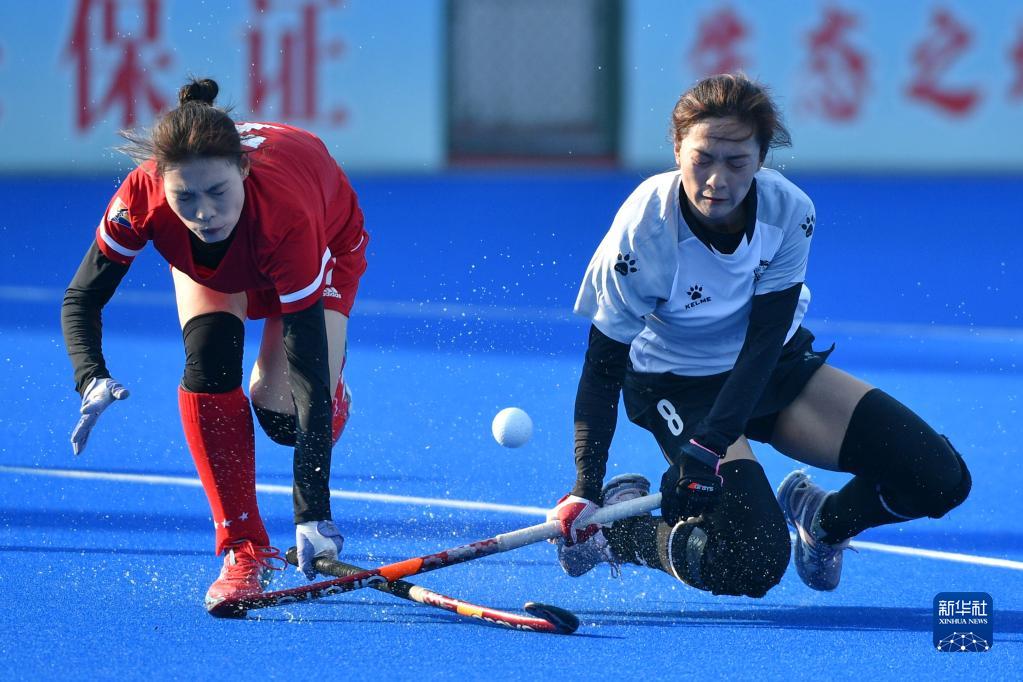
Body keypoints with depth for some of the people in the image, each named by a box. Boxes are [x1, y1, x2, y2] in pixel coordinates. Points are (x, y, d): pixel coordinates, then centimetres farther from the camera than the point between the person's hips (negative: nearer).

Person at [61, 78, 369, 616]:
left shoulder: (287, 217, -47)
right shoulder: (141, 199, -39)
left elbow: (310, 374, -45)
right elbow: (81, 300, -22)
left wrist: (313, 515, -48)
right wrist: (92, 380, -44)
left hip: (329, 244, -2)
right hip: (209, 264, 2)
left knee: (281, 408, -20)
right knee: (209, 365, -25)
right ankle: (244, 551, -16)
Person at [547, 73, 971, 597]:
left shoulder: (790, 212, -21)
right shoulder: (643, 234, -28)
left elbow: (765, 340, -21)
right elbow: (604, 363, -20)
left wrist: (708, 447, -32)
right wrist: (586, 489, -28)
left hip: (775, 366, 4)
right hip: (677, 385, -4)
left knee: (942, 480, -10)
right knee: (753, 564, -26)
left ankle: (823, 521, 19)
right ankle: (619, 526, 1)